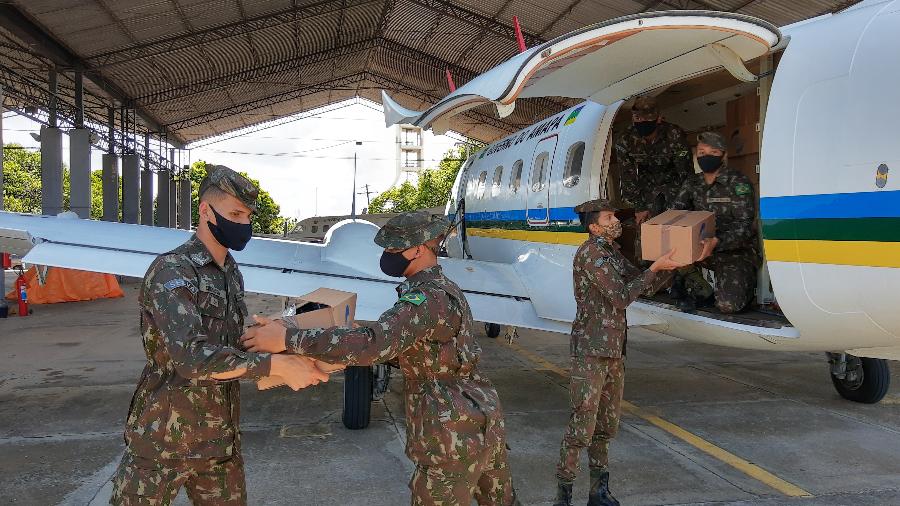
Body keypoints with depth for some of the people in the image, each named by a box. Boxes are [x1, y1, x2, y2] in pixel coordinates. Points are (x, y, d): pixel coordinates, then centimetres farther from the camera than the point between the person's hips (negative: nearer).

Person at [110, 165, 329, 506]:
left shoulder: (232, 274, 9)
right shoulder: (171, 271, -17)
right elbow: (191, 357, -28)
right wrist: (276, 365, -27)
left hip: (221, 439, 7)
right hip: (163, 438, -7)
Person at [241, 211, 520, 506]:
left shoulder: (428, 298, -21)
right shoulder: (446, 288, 10)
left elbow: (375, 343, -35)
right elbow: (414, 350, 17)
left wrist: (287, 339, -34)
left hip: (455, 435, -10)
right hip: (485, 419, 10)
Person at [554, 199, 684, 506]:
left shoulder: (613, 253, 15)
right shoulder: (590, 253, -14)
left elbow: (646, 286, 20)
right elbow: (621, 297, -18)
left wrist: (675, 264, 7)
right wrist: (655, 267, -16)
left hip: (614, 350, 9)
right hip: (591, 351, -9)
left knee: (606, 425, 14)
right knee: (582, 426, -8)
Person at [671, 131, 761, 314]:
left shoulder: (739, 183, -10)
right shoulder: (692, 184, 6)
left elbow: (744, 225, -19)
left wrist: (716, 242, -38)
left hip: (736, 251, -4)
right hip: (704, 250, 5)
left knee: (728, 305, -25)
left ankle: (745, 282, 11)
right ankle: (695, 288, -4)